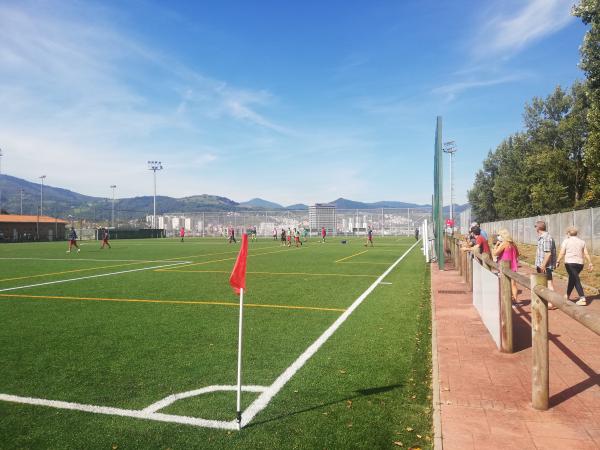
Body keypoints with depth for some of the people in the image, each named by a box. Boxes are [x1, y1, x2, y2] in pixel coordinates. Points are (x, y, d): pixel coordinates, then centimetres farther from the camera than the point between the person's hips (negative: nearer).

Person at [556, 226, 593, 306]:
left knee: (576, 281, -8)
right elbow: (586, 254, 5)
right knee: (572, 279, 20)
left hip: (570, 263, -5)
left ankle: (583, 298, -17)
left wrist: (557, 261, -1)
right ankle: (567, 295, 33)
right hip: (580, 263, 5)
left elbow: (562, 253, -7)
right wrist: (590, 263, 7)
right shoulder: (582, 241, 10)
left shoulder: (566, 241, -2)